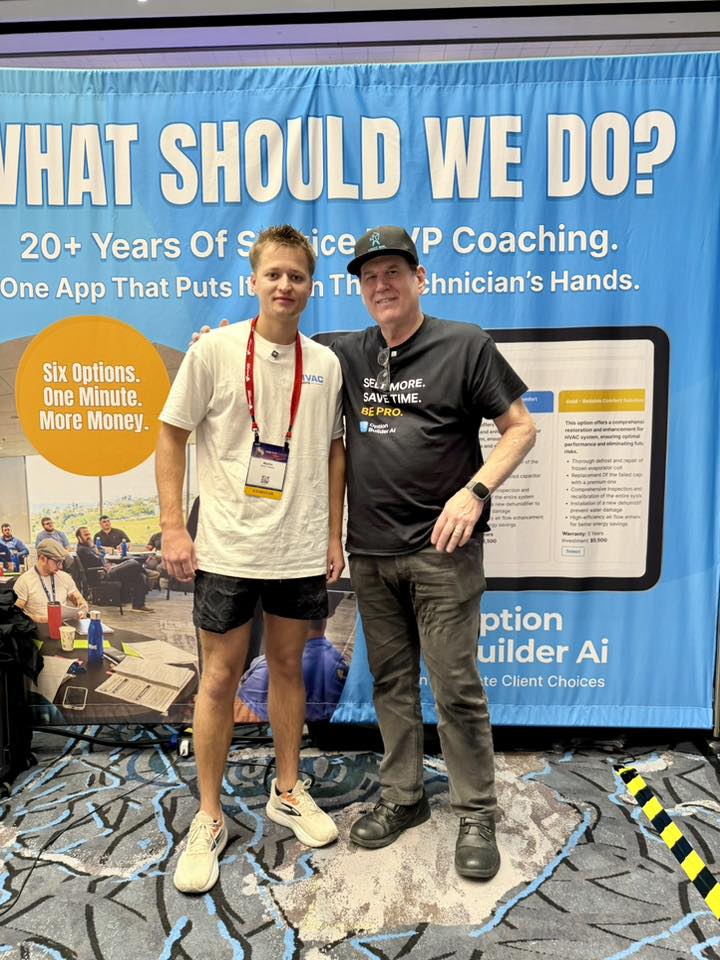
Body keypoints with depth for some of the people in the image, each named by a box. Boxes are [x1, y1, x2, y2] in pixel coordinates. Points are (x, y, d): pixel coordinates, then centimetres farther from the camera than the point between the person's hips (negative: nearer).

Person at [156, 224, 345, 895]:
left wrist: (334, 535, 8)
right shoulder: (215, 350, -6)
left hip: (300, 550, 3)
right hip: (228, 547, -3)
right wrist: (173, 527, -8)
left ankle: (288, 793, 36)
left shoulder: (324, 363, 4)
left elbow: (332, 451, 10)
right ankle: (208, 819, 26)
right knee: (220, 677, 7)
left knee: (288, 667, 16)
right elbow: (171, 437, -2)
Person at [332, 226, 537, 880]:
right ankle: (402, 798, 33)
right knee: (391, 681, 15)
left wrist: (475, 491, -15)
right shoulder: (347, 354, 9)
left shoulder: (464, 345, -3)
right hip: (369, 552, 5)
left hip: (442, 550, -4)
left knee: (456, 686, 2)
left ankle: (477, 814, 22)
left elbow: (521, 427, -1)